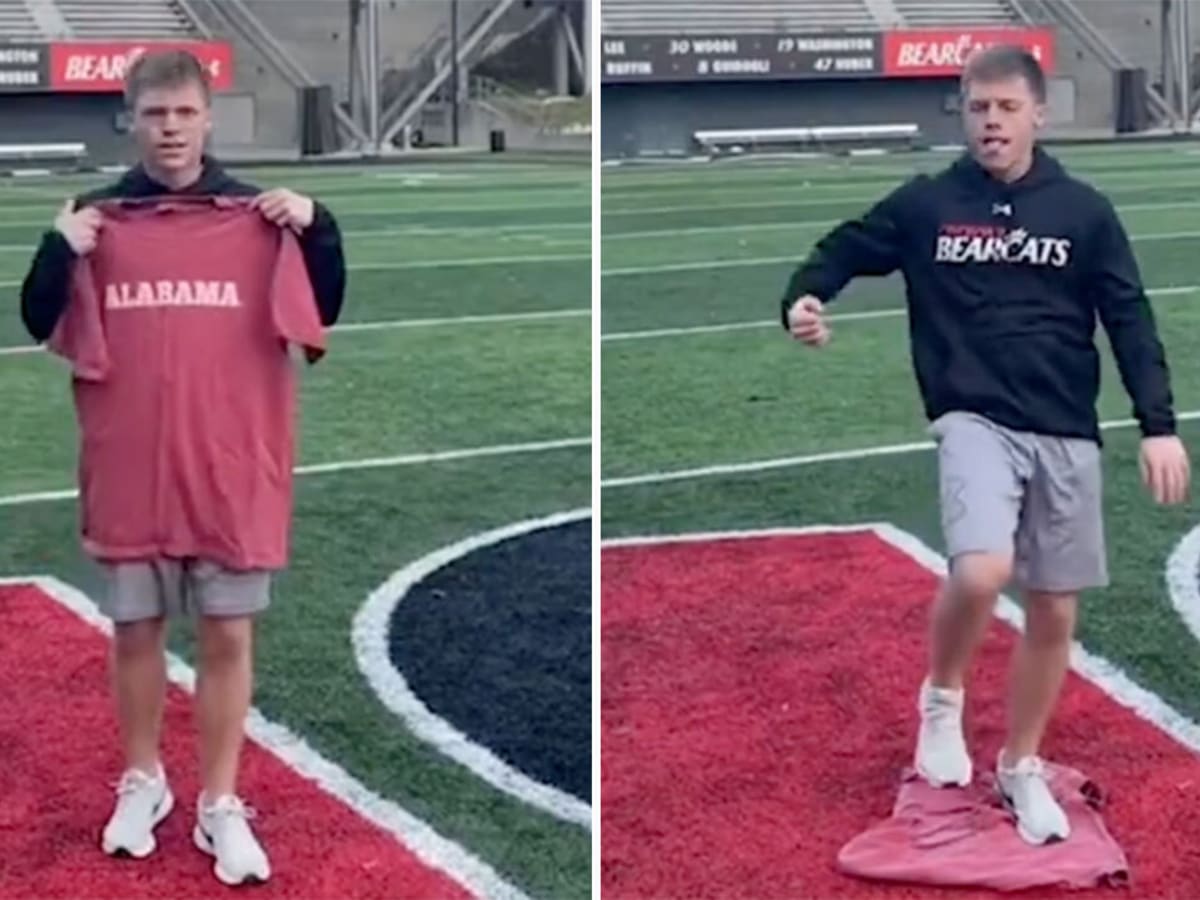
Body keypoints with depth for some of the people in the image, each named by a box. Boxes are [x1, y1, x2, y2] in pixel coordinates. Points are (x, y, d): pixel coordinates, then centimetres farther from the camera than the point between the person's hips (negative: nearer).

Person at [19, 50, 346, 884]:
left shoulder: (260, 215, 0)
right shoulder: (96, 217, 2)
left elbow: (323, 313, 0)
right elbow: (39, 325, 3)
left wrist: (316, 228, -15)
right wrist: (58, 250, -13)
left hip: (231, 472, -1)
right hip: (128, 469, 1)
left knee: (228, 636, 4)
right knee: (137, 630, 12)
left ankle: (221, 805, 15)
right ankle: (142, 782, 31)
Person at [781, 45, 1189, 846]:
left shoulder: (1084, 210, 2)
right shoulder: (924, 204, 1)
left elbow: (1131, 321, 2)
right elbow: (844, 248, 11)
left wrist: (1160, 426, -6)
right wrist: (806, 297, -11)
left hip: (1068, 434, 2)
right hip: (975, 419, -2)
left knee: (1055, 613, 7)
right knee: (981, 571, -26)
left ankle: (1021, 768, 29)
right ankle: (942, 699, 5)